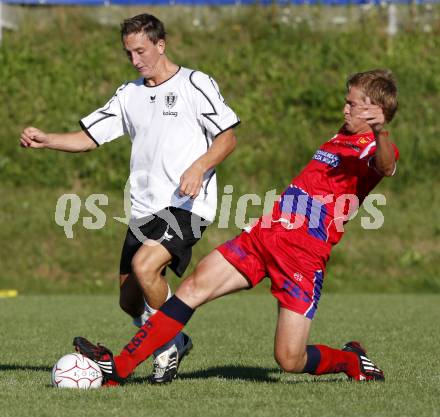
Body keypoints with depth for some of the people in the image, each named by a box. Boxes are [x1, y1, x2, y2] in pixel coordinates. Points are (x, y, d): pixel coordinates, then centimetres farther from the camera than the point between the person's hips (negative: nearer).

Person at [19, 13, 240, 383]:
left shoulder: (194, 84, -1)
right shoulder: (130, 95, 15)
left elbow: (228, 138, -3)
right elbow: (88, 137, 12)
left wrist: (198, 167, -20)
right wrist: (44, 140, -5)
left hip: (186, 204, -7)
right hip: (144, 209, 7)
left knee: (144, 265, -28)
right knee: (130, 300, 6)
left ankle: (171, 344, -7)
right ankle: (175, 342, 33)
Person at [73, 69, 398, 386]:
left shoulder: (376, 148, -6)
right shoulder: (341, 138, 22)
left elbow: (386, 168, -32)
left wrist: (380, 132, -52)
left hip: (304, 255, -8)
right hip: (264, 234, 8)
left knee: (290, 360, -12)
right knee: (196, 286, -6)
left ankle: (352, 361, 21)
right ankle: (117, 367, -7)